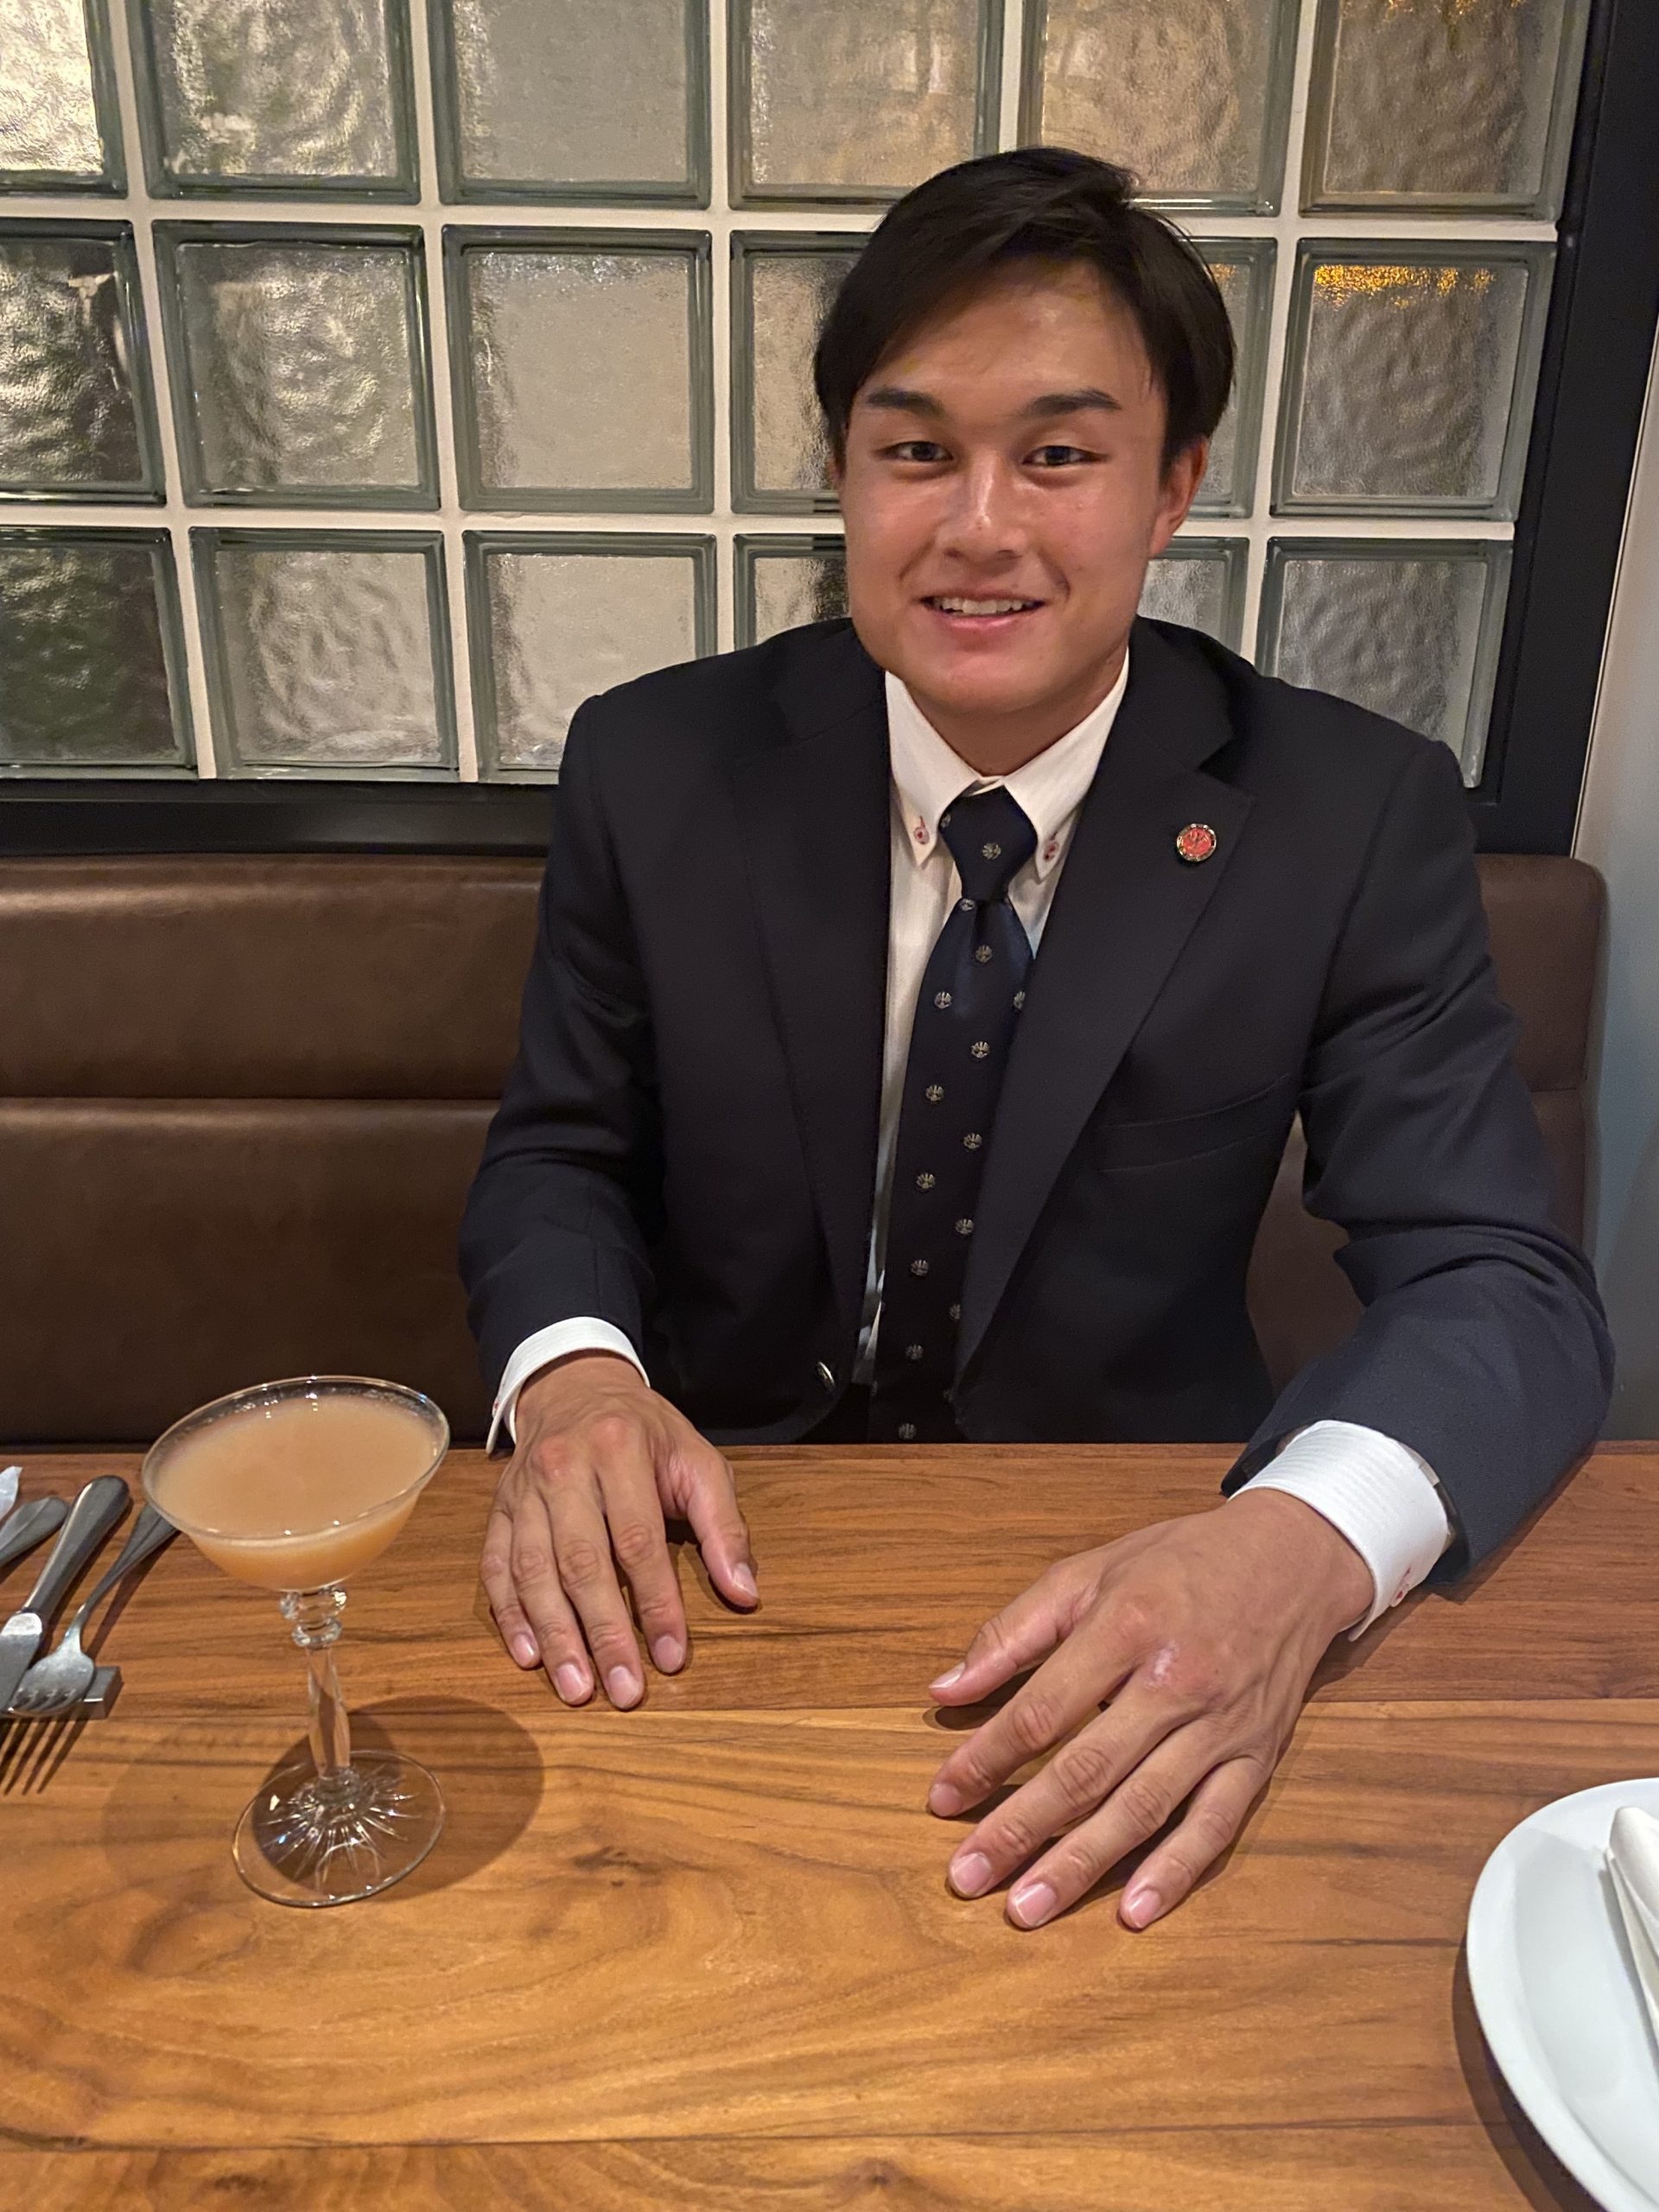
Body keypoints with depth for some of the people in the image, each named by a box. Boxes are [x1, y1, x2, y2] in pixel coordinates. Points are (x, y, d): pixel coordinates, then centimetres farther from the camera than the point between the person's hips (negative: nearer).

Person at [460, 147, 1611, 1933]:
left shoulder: (1352, 815, -10)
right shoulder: (658, 768, -7)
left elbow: (1500, 1285, -12)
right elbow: (558, 1154, 2)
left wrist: (1298, 1544, -34)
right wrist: (571, 1371, -21)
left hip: (1128, 1571, 0)